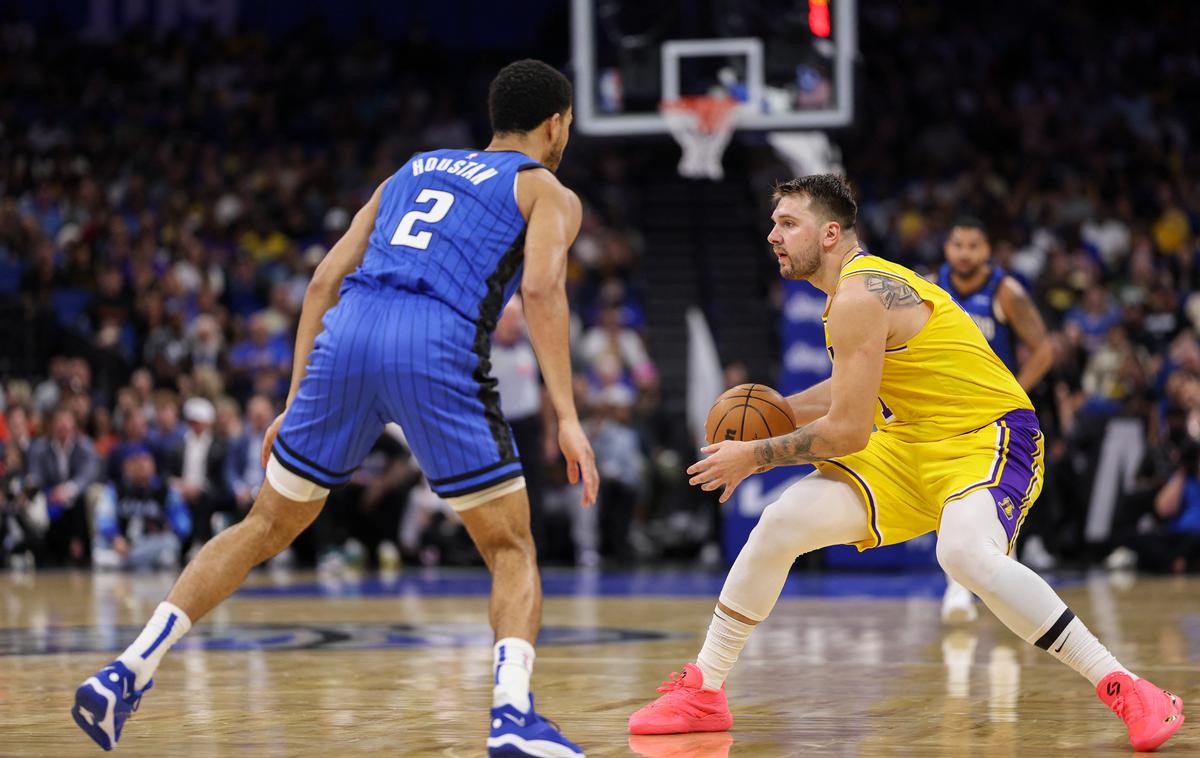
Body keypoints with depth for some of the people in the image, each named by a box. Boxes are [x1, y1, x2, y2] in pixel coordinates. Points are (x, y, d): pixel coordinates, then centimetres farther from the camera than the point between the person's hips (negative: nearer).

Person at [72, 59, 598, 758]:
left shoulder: (414, 170, 33)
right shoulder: (549, 193, 18)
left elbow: (325, 280, 23)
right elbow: (541, 288, -4)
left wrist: (295, 403, 24)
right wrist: (567, 418, -9)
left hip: (348, 333, 4)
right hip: (438, 345, -4)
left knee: (267, 527, 17)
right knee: (512, 549, 8)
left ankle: (127, 673, 8)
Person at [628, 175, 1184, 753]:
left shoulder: (859, 298, -20)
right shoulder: (862, 284, 9)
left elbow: (850, 430, -21)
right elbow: (855, 390, 26)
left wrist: (756, 456, -10)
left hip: (990, 434, -10)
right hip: (914, 441, 10)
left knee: (964, 553, -38)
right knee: (783, 522, -3)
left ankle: (1125, 691, -28)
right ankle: (702, 693, 11)